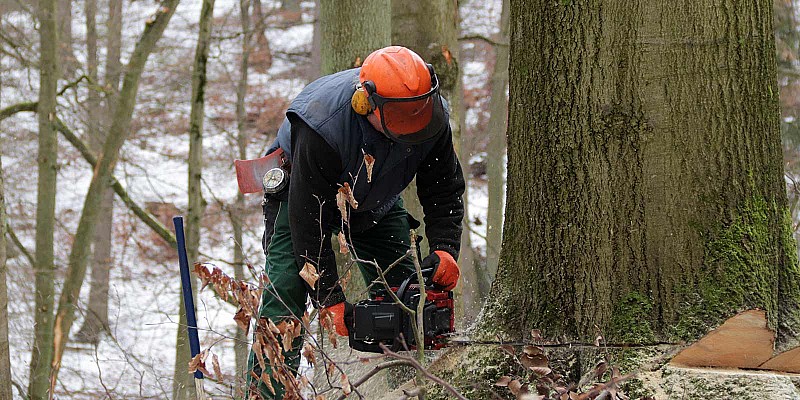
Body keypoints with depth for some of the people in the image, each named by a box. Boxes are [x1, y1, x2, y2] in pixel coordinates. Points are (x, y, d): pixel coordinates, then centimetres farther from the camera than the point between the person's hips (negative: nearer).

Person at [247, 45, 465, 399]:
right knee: (286, 289, -20)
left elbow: (444, 191, -12)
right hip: (303, 190, -5)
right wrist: (331, 299, -36)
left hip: (376, 199, 5)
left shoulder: (432, 116, -27)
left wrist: (444, 249, -29)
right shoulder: (324, 123, -43)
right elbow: (309, 221, -37)